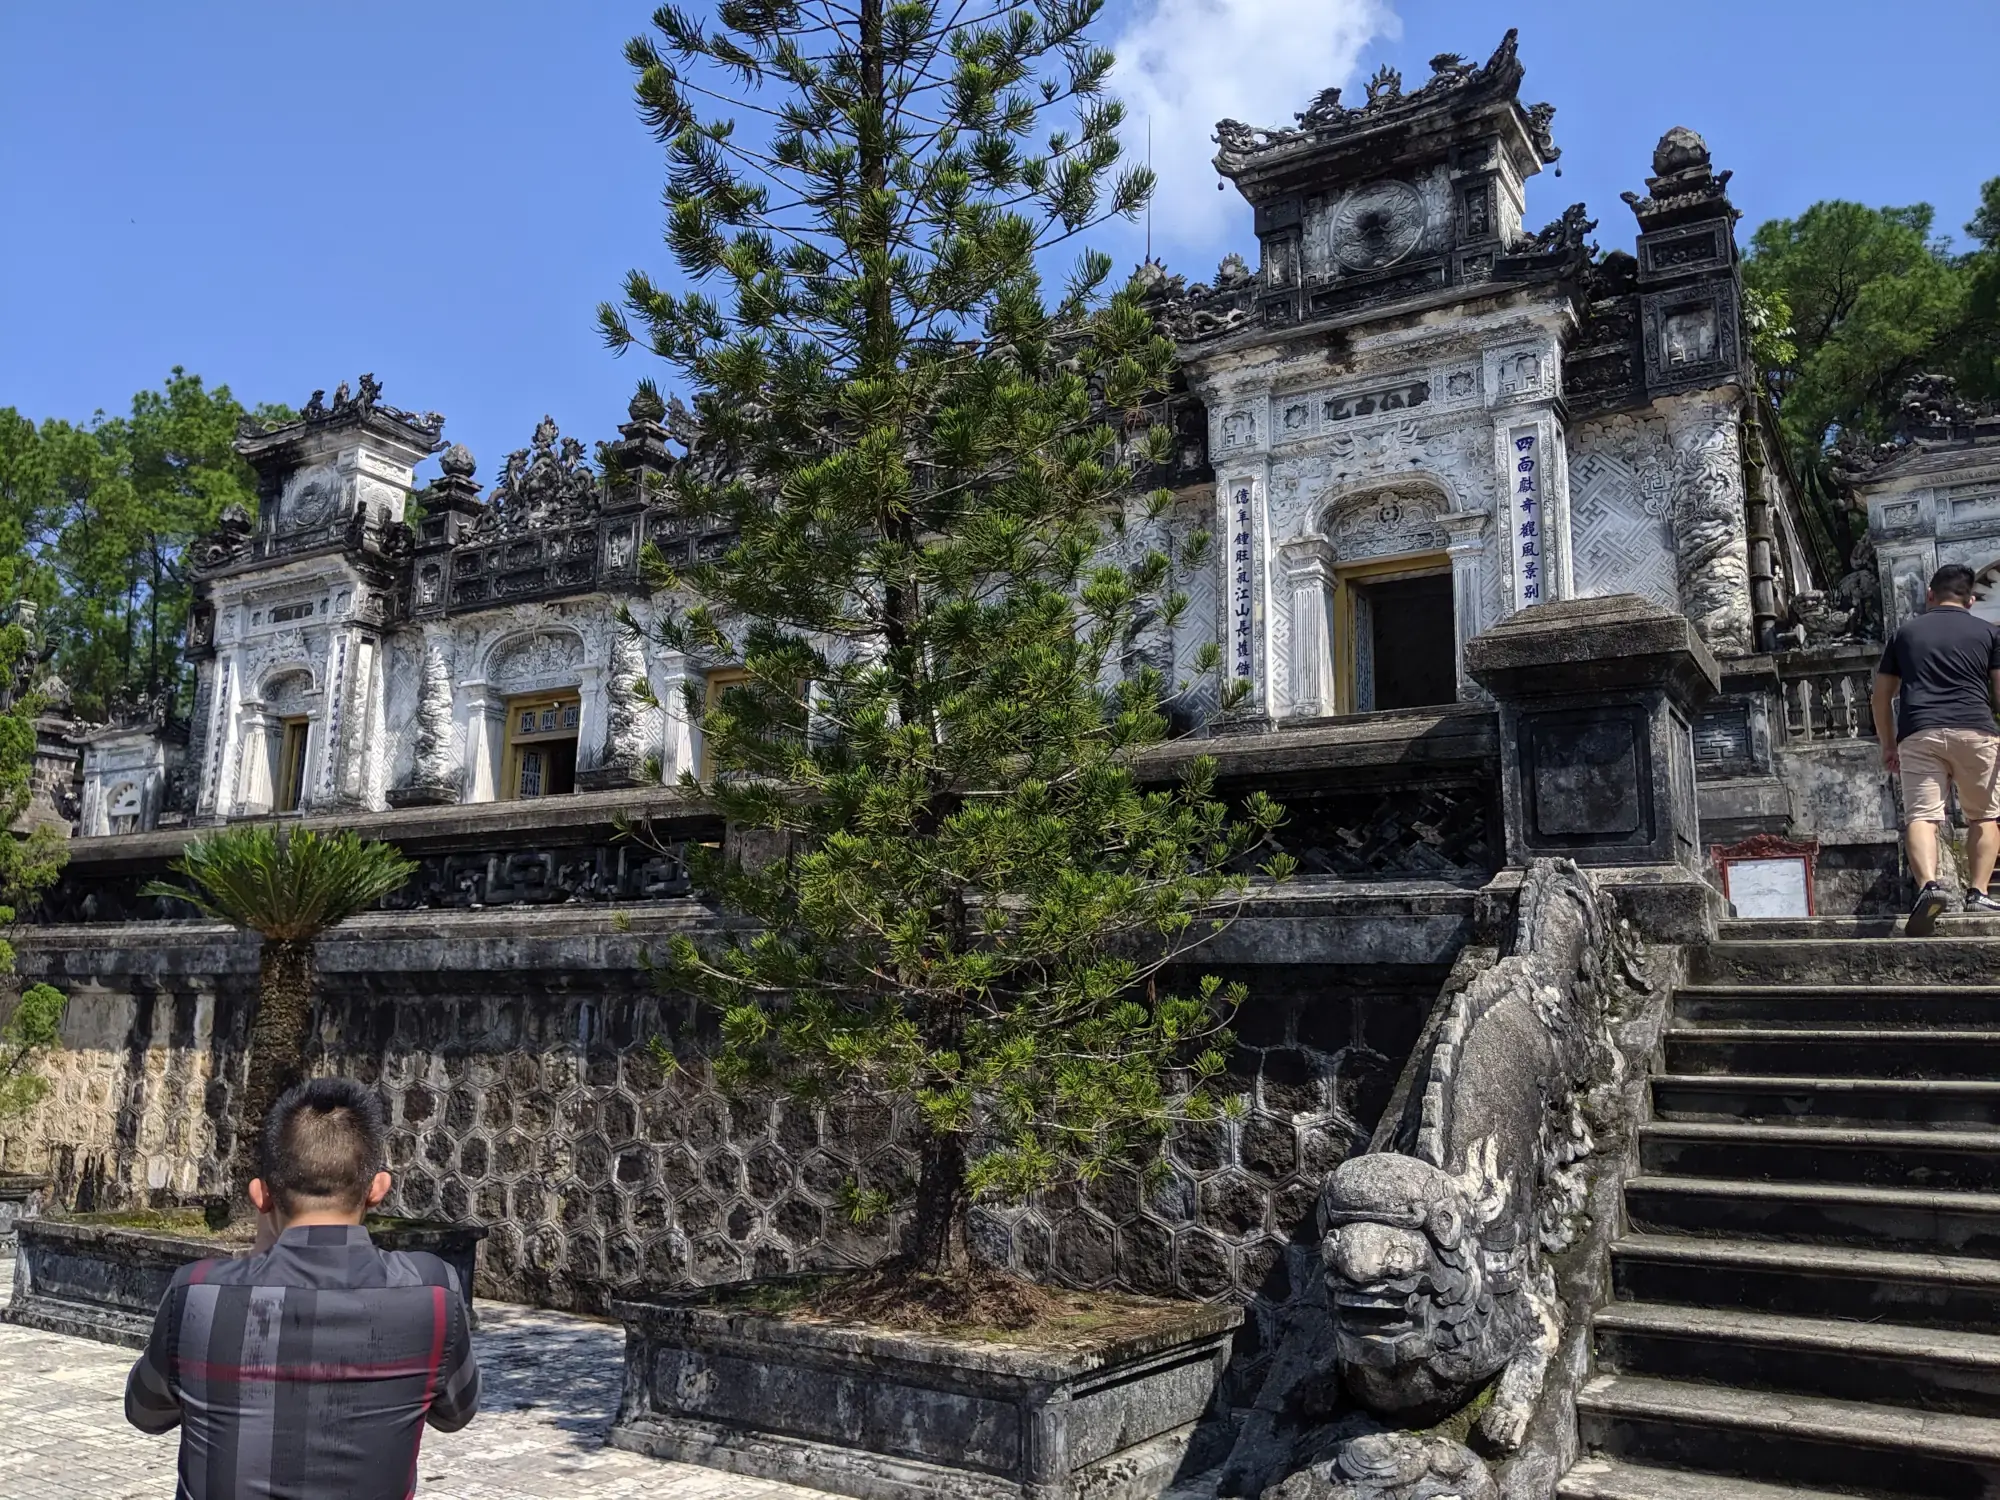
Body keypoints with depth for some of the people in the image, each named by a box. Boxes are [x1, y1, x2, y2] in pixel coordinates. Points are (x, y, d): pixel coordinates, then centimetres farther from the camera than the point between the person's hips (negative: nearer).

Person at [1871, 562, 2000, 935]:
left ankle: (1929, 884, -32)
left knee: (1921, 815, -9)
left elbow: (1882, 695, 17)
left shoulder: (1907, 632, 18)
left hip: (1919, 734, 0)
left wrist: (1888, 745, 23)